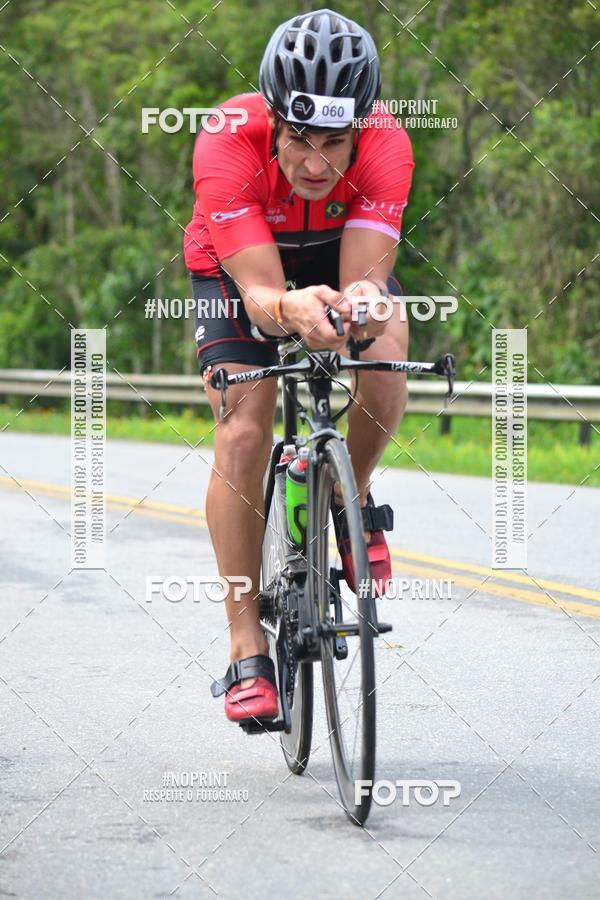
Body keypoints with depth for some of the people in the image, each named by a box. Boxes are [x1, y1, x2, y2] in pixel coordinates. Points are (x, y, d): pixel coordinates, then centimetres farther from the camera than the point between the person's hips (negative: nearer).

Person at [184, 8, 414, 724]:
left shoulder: (384, 146, -34)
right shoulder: (227, 146, -38)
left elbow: (363, 277, -39)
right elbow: (260, 294, -41)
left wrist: (362, 303, -63)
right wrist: (291, 309, -64)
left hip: (339, 259, 1)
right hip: (235, 266, -1)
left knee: (386, 355, -29)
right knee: (242, 435, -19)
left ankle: (352, 502, 2)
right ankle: (247, 651, -12)